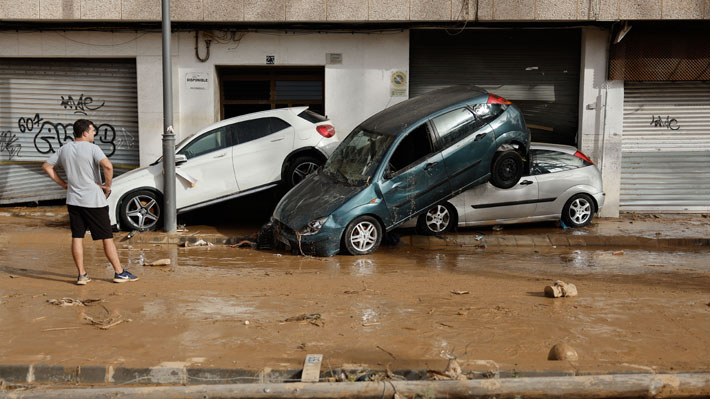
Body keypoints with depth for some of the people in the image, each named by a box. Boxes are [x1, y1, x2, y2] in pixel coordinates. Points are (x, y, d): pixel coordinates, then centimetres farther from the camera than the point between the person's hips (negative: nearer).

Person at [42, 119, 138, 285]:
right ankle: (119, 272, 7)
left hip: (73, 200, 6)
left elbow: (47, 166, 16)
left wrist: (63, 184, 15)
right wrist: (108, 185, -13)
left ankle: (82, 274, 11)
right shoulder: (92, 148, -12)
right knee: (107, 237, 2)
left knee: (77, 237, 9)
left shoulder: (64, 149, 8)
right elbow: (108, 166, -28)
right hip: (94, 201, -6)